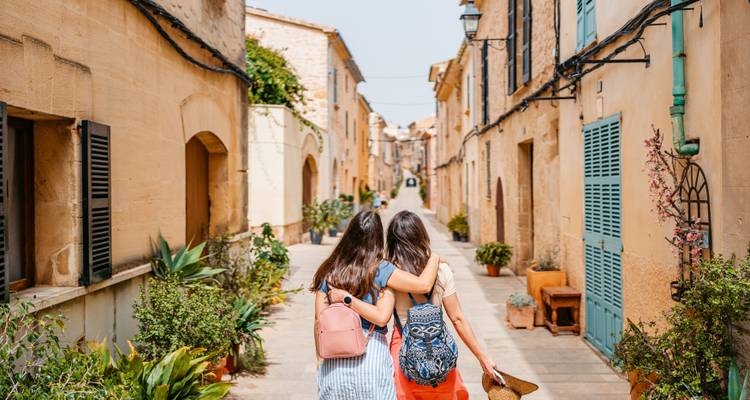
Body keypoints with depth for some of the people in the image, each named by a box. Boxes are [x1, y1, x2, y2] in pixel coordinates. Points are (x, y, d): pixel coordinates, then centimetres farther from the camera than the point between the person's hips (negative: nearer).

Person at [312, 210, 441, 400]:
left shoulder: (328, 272, 3)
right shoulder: (381, 270, -8)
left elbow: (320, 320, 4)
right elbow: (424, 284, -11)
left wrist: (320, 357, 14)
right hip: (371, 354, -3)